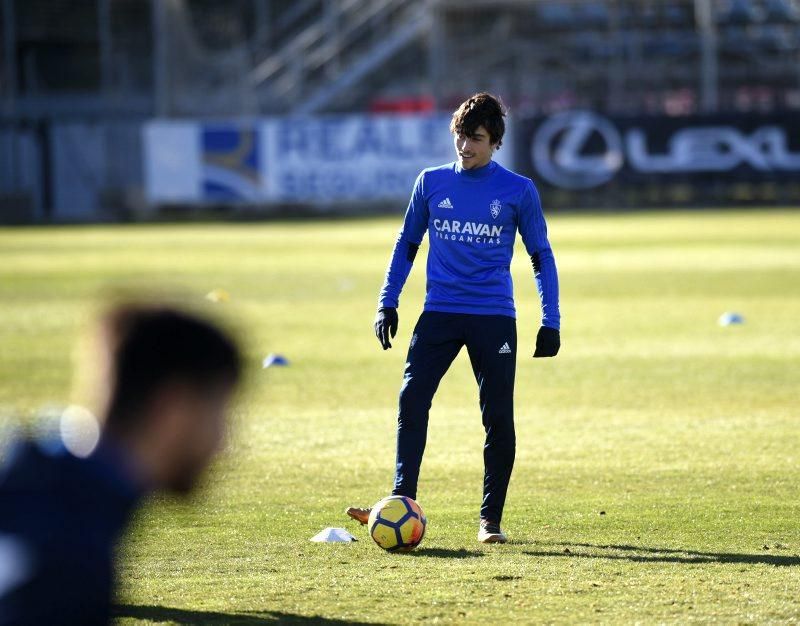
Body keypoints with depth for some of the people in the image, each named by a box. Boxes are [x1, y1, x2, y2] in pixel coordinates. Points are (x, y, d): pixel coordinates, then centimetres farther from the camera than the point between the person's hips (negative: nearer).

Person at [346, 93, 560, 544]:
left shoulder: (519, 190, 1)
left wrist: (551, 321, 1)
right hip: (440, 312, 1)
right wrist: (388, 303, 9)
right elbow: (408, 243, 16)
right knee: (412, 400, -14)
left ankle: (491, 519, 8)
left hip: (495, 317, -1)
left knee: (499, 417, -2)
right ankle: (402, 501, -13)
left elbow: (541, 256, 7)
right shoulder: (432, 183, 7)